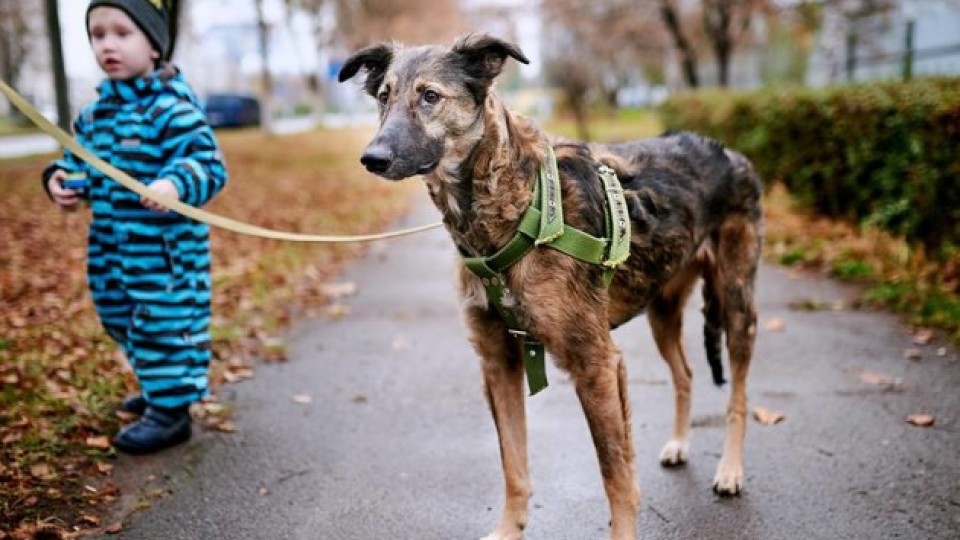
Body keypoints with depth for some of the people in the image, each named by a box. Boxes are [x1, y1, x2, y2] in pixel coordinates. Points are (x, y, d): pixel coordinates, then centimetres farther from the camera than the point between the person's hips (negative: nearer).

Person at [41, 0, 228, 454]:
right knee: (120, 319, 21)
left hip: (165, 250, -9)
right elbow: (82, 158, 20)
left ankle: (171, 409, 13)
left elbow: (208, 162, -23)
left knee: (164, 323, -1)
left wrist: (176, 184, -42)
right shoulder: (97, 110, 9)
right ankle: (159, 386, 41)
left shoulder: (171, 106, -16)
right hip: (111, 245, 9)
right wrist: (62, 178, -1)